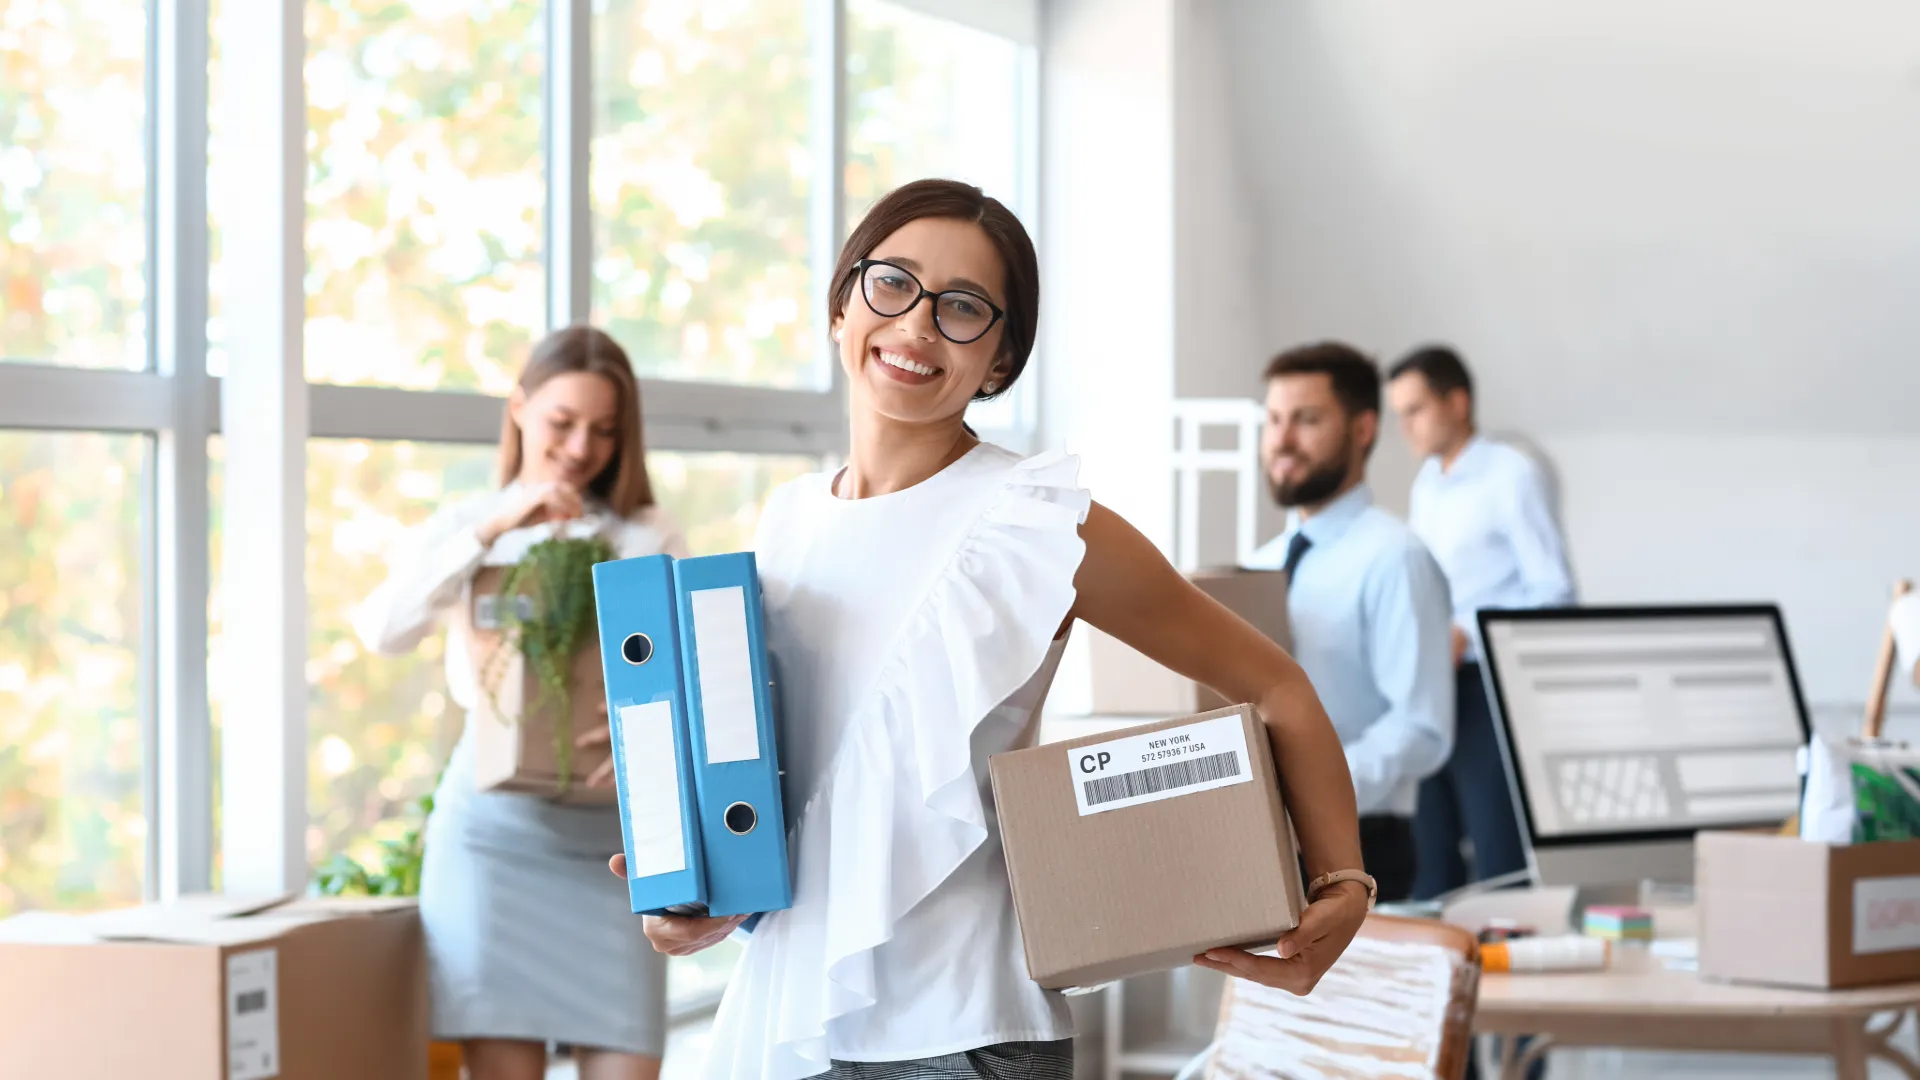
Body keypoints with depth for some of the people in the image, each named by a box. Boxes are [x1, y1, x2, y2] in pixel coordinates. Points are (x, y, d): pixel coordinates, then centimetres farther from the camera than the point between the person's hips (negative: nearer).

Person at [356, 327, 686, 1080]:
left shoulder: (650, 539, 11)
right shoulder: (465, 526, 12)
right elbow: (383, 629, -7)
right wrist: (495, 529, -15)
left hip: (611, 834, 0)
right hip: (494, 825, 0)